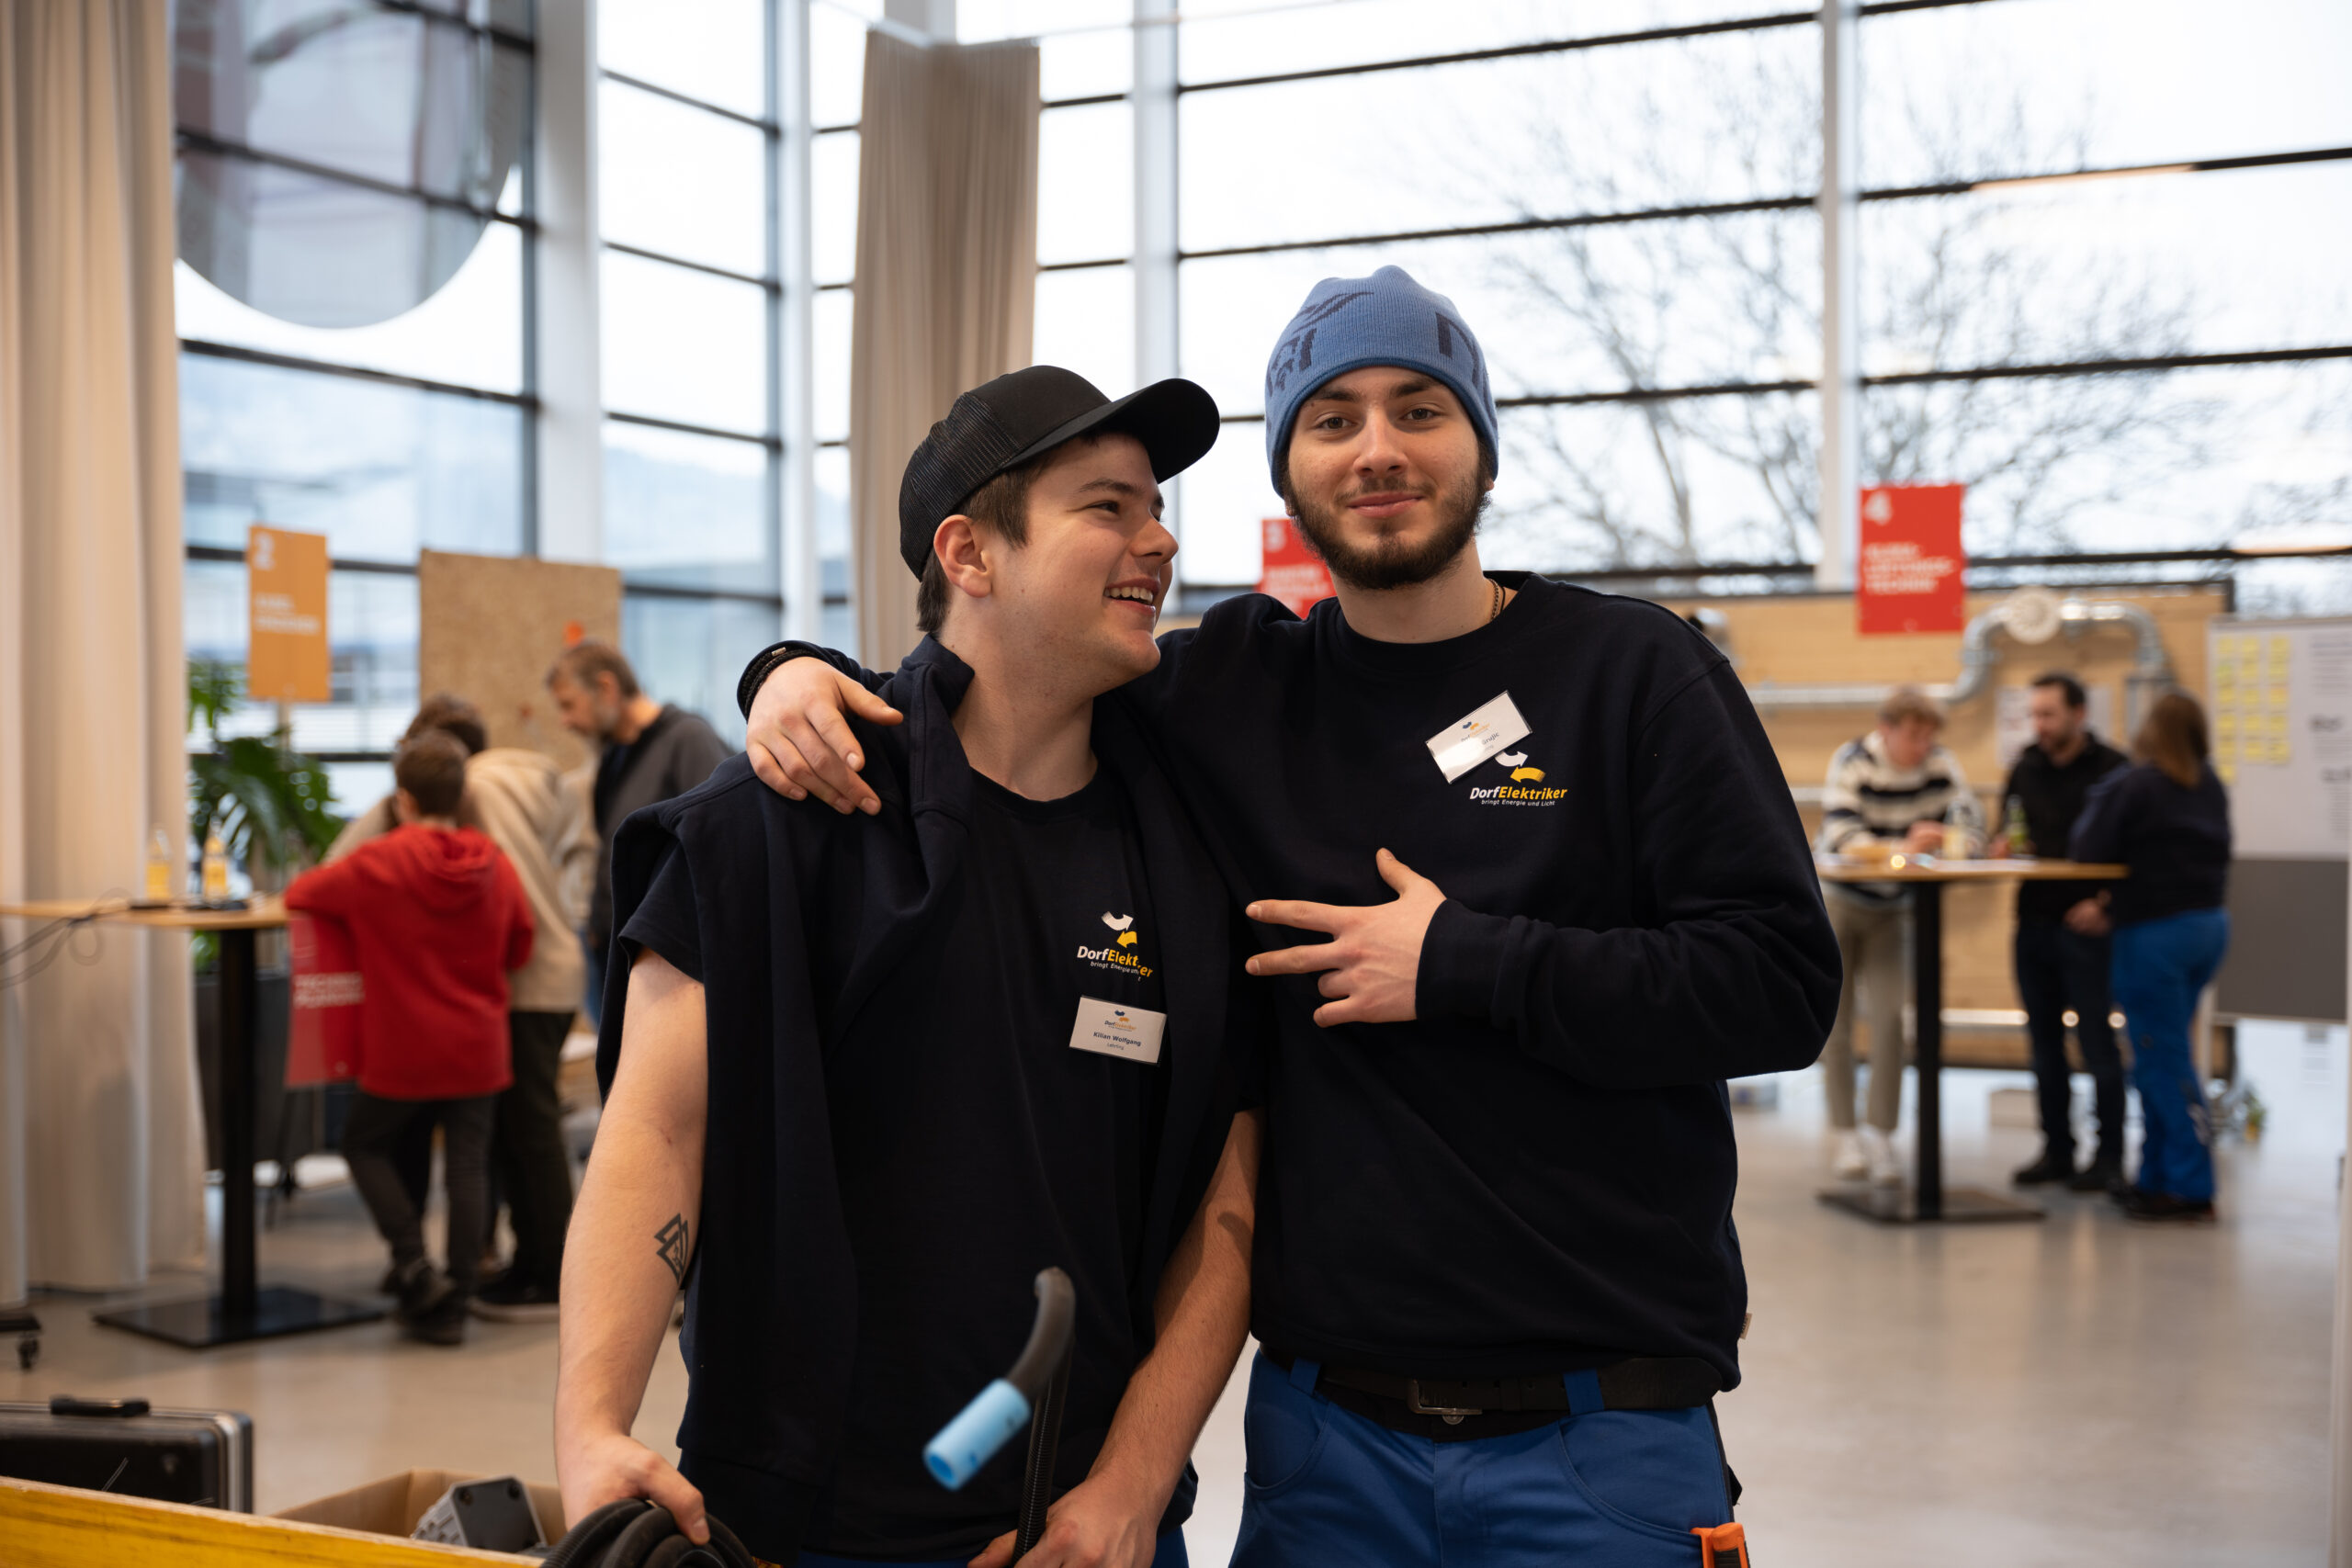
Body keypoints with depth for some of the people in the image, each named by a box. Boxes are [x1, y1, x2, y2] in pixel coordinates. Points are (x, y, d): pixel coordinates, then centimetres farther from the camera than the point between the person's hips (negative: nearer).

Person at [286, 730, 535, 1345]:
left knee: (365, 1145, 17)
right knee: (467, 1167, 5)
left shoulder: (379, 863, -11)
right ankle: (452, 1304, 6)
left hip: (404, 1052, -3)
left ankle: (413, 1262, 2)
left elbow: (300, 893, 2)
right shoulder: (495, 866, -2)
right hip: (478, 1050, 3)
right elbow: (517, 950, 9)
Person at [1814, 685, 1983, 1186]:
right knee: (1837, 1019, 2)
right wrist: (1902, 848, -47)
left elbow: (1970, 824, -15)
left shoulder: (1941, 764, -11)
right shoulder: (1851, 764, -21)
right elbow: (1840, 837, -33)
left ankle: (1881, 1135, -3)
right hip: (1838, 901, -2)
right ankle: (1844, 1134, 12)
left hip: (1891, 909, 2)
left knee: (1888, 1019, -8)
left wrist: (1952, 843, -38)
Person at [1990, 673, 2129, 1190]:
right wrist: (2003, 846, -2)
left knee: (2097, 1041, -3)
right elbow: (2008, 832, 21)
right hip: (2034, 920, 6)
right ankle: (2057, 1150, 18)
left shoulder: (2112, 769, -5)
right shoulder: (2026, 768, 12)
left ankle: (2108, 1157, 5)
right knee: (2044, 1041, 10)